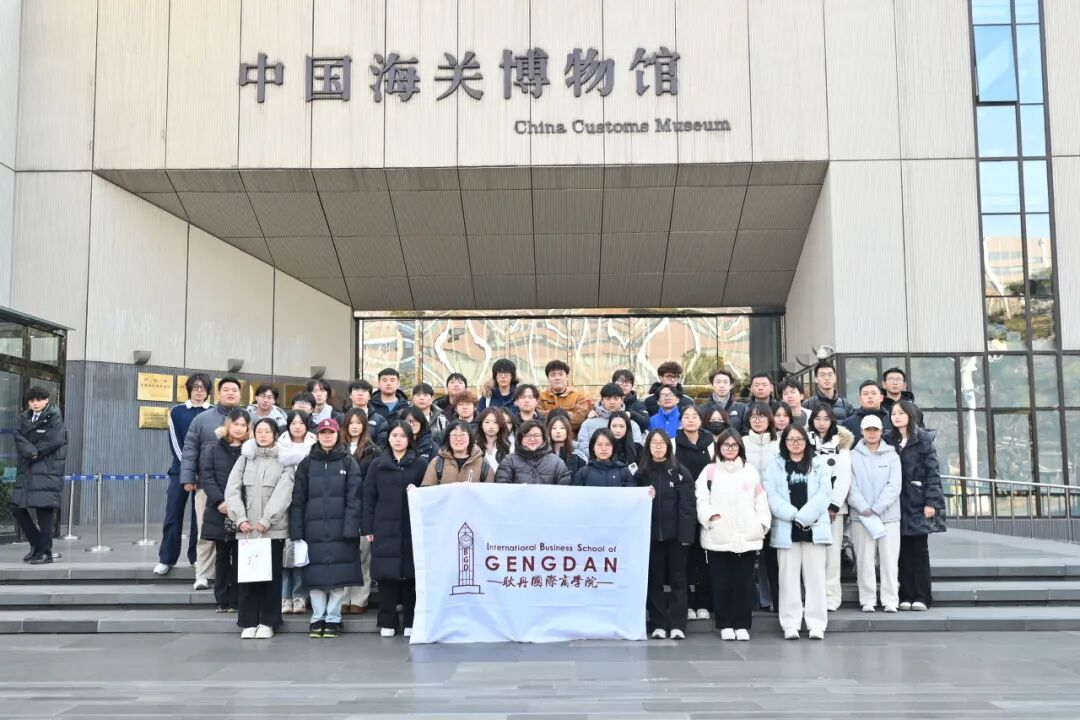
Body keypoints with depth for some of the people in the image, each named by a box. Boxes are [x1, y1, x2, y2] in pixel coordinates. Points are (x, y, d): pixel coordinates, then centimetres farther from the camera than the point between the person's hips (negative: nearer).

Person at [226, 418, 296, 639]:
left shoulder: (285, 461, 3)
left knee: (272, 574, 2)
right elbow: (232, 490, 3)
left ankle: (268, 622, 10)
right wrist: (240, 518, -10)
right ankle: (248, 622, 11)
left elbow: (283, 493, -8)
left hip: (274, 528, -2)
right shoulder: (245, 458, 11)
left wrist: (266, 520, -17)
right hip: (247, 528, 2)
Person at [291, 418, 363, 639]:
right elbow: (298, 499, 7)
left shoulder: (348, 463, 4)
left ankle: (333, 618, 12)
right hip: (314, 529, 2)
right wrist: (297, 531, -1)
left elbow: (353, 498, -3)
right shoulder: (307, 463, 10)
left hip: (339, 529, -2)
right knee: (315, 575, 4)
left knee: (338, 574, 0)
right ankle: (317, 618, 16)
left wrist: (350, 528, -12)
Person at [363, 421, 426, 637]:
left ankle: (411, 622, 10)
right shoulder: (377, 464, 9)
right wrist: (368, 528, 1)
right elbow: (369, 497, 7)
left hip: (413, 528, -1)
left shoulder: (421, 463, 5)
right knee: (386, 575, 1)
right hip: (384, 529, 1)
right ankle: (387, 622, 10)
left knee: (411, 575, 1)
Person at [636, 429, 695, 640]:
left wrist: (686, 533, -12)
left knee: (677, 579, 3)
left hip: (675, 533, -2)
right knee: (654, 579, 5)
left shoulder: (680, 472, 2)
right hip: (651, 533, 2)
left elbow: (687, 505, -4)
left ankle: (677, 625, 6)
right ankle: (658, 624, 11)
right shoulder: (641, 473, 8)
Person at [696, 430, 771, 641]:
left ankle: (742, 625, 11)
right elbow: (701, 499, -1)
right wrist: (711, 515, -16)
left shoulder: (750, 471, 13)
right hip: (718, 536, -1)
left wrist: (762, 523, 2)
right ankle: (725, 625, 12)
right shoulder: (709, 471, 6)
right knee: (721, 582, 3)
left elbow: (760, 500, 11)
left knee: (744, 582, 3)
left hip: (747, 536, 2)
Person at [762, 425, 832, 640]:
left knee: (815, 576, 2)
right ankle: (791, 624, 7)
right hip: (786, 529, 0)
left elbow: (824, 493, -3)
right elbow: (771, 495, -3)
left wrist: (804, 516, -13)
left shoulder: (818, 464, 8)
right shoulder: (775, 466, 8)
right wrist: (794, 515, -12)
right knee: (789, 577, 3)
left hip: (813, 528, 0)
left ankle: (816, 624, 8)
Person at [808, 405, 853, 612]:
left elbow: (844, 477, 0)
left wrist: (834, 505, -8)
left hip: (834, 505, 0)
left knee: (832, 551, -2)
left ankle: (831, 597, 2)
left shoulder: (841, 443, 7)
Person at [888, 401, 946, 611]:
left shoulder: (923, 440, -1)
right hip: (897, 503, 3)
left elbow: (933, 473, -5)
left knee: (919, 549, 0)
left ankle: (922, 596, 4)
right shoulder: (889, 441, 9)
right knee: (903, 550, 4)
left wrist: (931, 502, -12)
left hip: (918, 502, -3)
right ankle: (906, 596, 8)